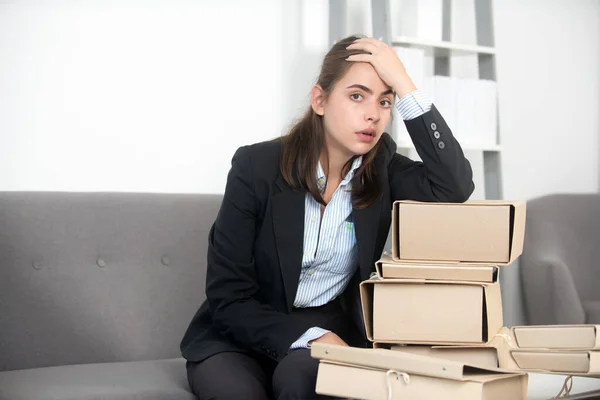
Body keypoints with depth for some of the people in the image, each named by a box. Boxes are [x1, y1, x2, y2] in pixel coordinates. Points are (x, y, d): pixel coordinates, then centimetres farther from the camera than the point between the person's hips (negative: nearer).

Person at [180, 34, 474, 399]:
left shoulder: (382, 171, -4)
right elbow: (228, 299, -13)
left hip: (331, 332, 1)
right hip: (243, 336, -1)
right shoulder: (257, 166, -13)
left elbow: (455, 187, -24)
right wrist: (311, 338, -26)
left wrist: (404, 84, -23)